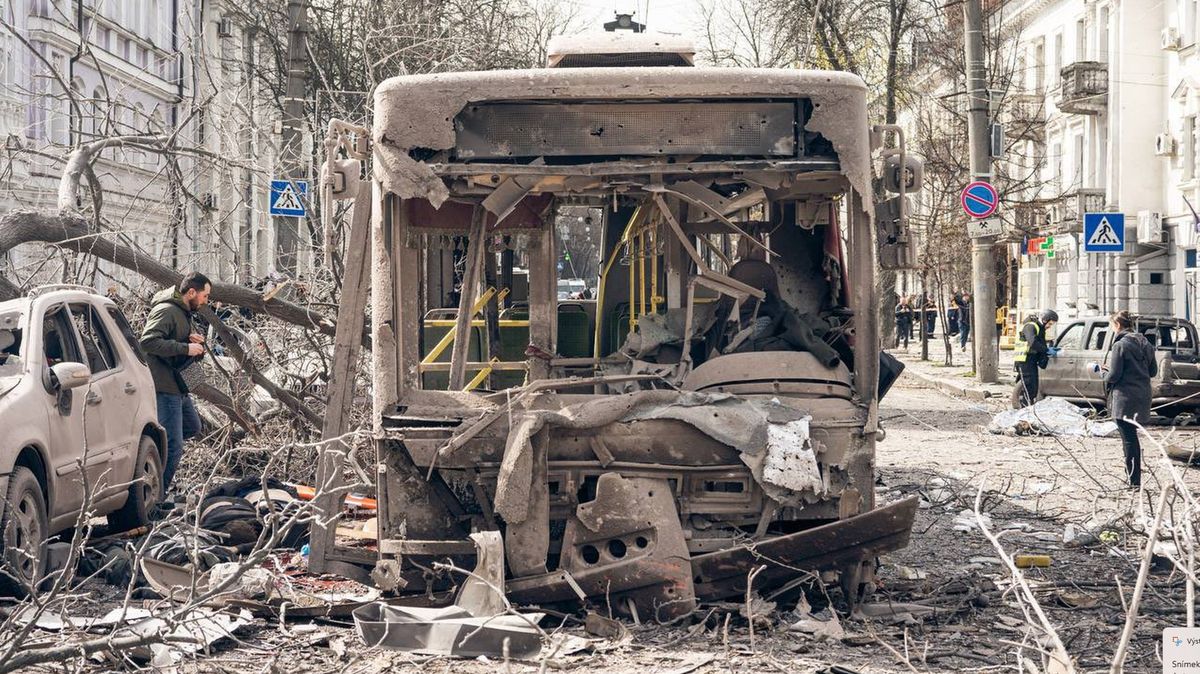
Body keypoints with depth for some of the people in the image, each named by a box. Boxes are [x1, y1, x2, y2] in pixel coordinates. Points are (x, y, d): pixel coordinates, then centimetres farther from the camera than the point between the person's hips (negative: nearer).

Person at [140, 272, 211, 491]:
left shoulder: (184, 313, 17)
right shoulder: (166, 311, -15)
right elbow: (148, 341, -27)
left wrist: (195, 342, 3)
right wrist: (185, 348, -26)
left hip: (177, 385, 10)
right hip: (164, 385, -10)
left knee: (192, 426, 25)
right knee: (173, 445, -8)